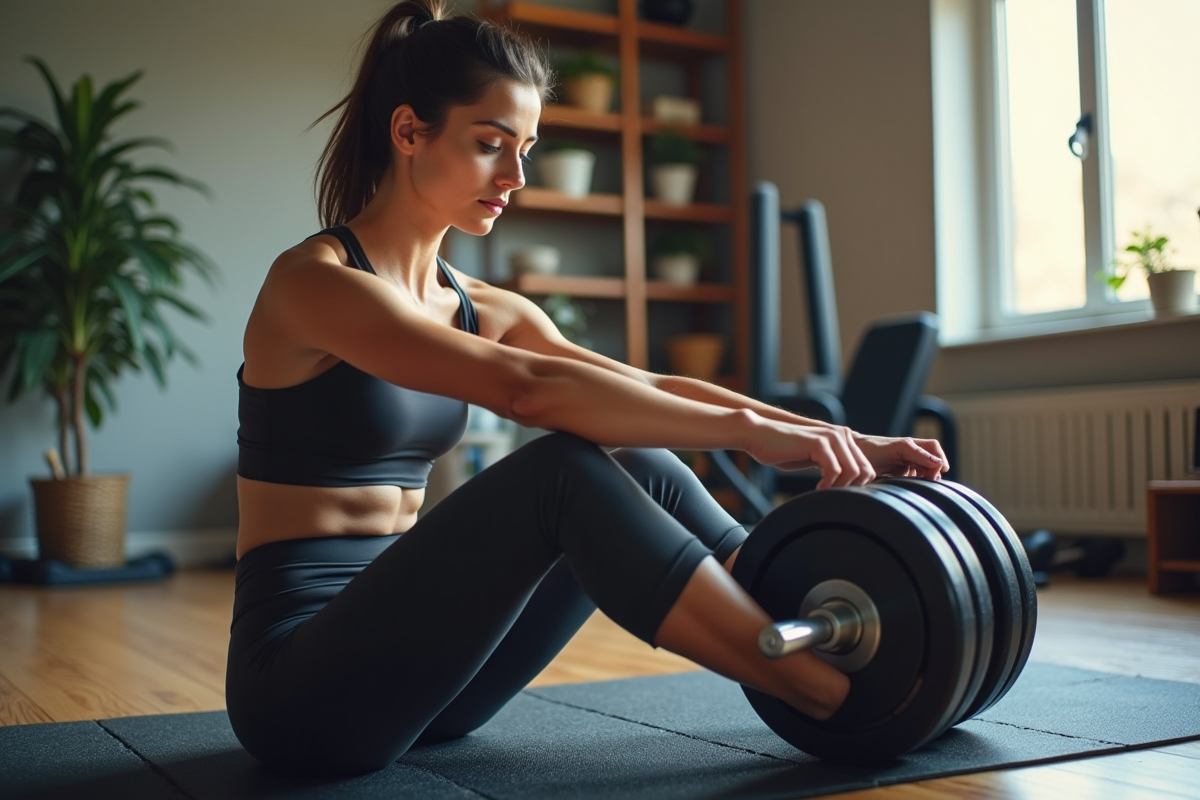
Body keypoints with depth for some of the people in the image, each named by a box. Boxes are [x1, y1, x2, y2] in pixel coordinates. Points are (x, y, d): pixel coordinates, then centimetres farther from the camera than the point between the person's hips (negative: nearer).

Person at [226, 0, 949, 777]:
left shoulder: (480, 308, 8)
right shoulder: (314, 282, -15)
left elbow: (647, 387, -2)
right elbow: (527, 390, -31)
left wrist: (832, 437, -12)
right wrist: (750, 432, -31)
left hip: (402, 653, 7)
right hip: (300, 684, -7)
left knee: (643, 470, -6)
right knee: (565, 470, -28)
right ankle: (842, 697, -23)